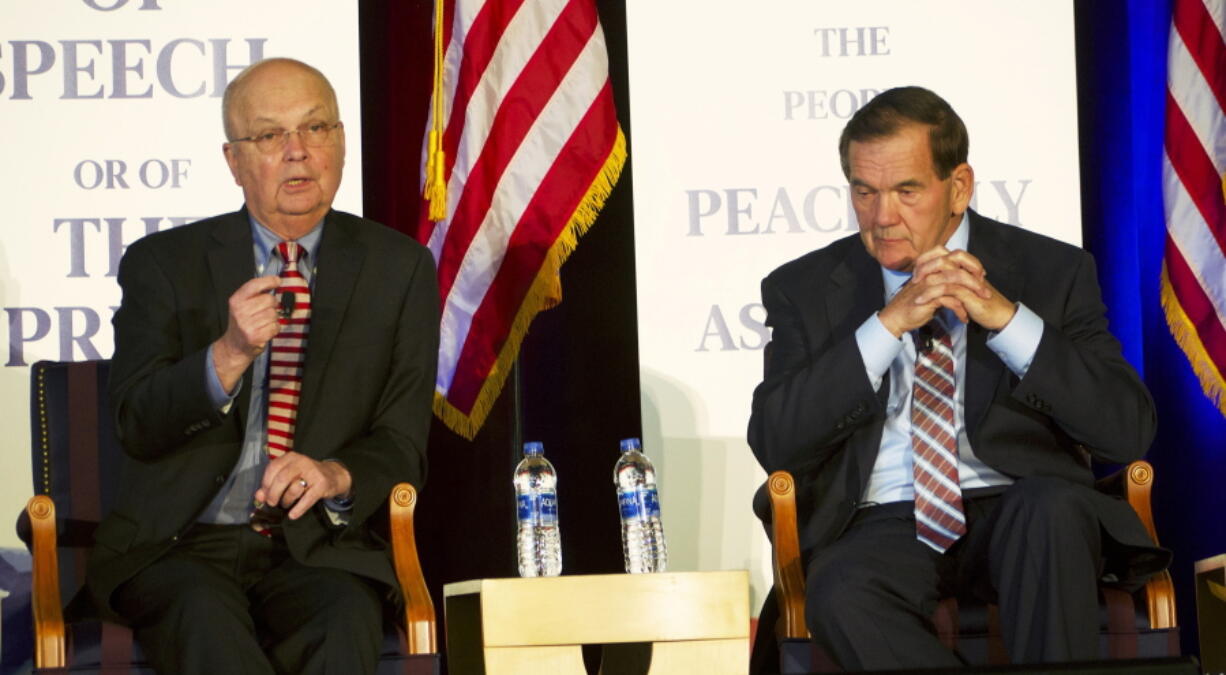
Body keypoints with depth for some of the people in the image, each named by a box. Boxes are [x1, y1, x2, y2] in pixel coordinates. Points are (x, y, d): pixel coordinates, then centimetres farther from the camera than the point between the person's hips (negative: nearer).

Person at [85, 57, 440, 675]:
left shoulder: (398, 267, 10)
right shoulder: (162, 263, 6)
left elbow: (402, 442, 7)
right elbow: (136, 427, -4)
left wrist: (336, 475, -17)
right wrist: (229, 355, -21)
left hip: (322, 552, 1)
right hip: (179, 548, 0)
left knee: (346, 620, -33)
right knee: (205, 615, -34)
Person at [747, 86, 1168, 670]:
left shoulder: (1052, 272, 8)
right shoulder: (805, 290, 10)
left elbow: (1130, 432, -2)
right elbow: (774, 445, -3)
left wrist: (1005, 318, -12)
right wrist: (888, 325, -12)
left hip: (1020, 513, 0)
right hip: (883, 527, 0)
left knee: (1055, 504, -35)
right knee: (841, 597, -34)